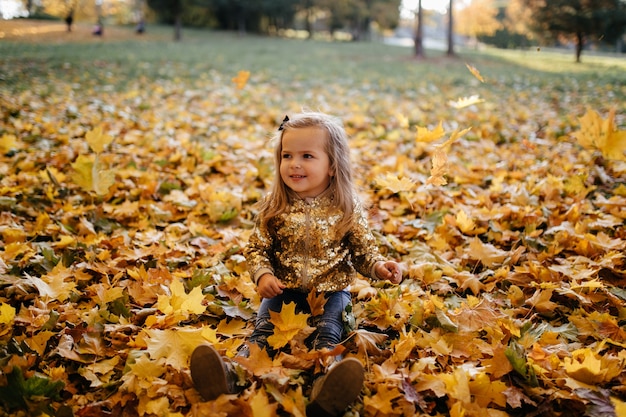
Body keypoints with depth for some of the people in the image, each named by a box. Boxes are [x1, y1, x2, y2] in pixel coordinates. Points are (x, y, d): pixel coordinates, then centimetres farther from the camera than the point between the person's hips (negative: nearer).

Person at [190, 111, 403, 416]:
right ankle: (231, 376, -44)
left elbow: (363, 250, 5)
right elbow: (256, 248, 4)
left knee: (327, 334, -26)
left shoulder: (347, 209, -1)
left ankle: (325, 390, -52)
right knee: (263, 330, -21)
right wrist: (263, 275, -16)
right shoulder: (274, 207, 0)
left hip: (332, 291, -1)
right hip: (284, 290, 1)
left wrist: (378, 266, -16)